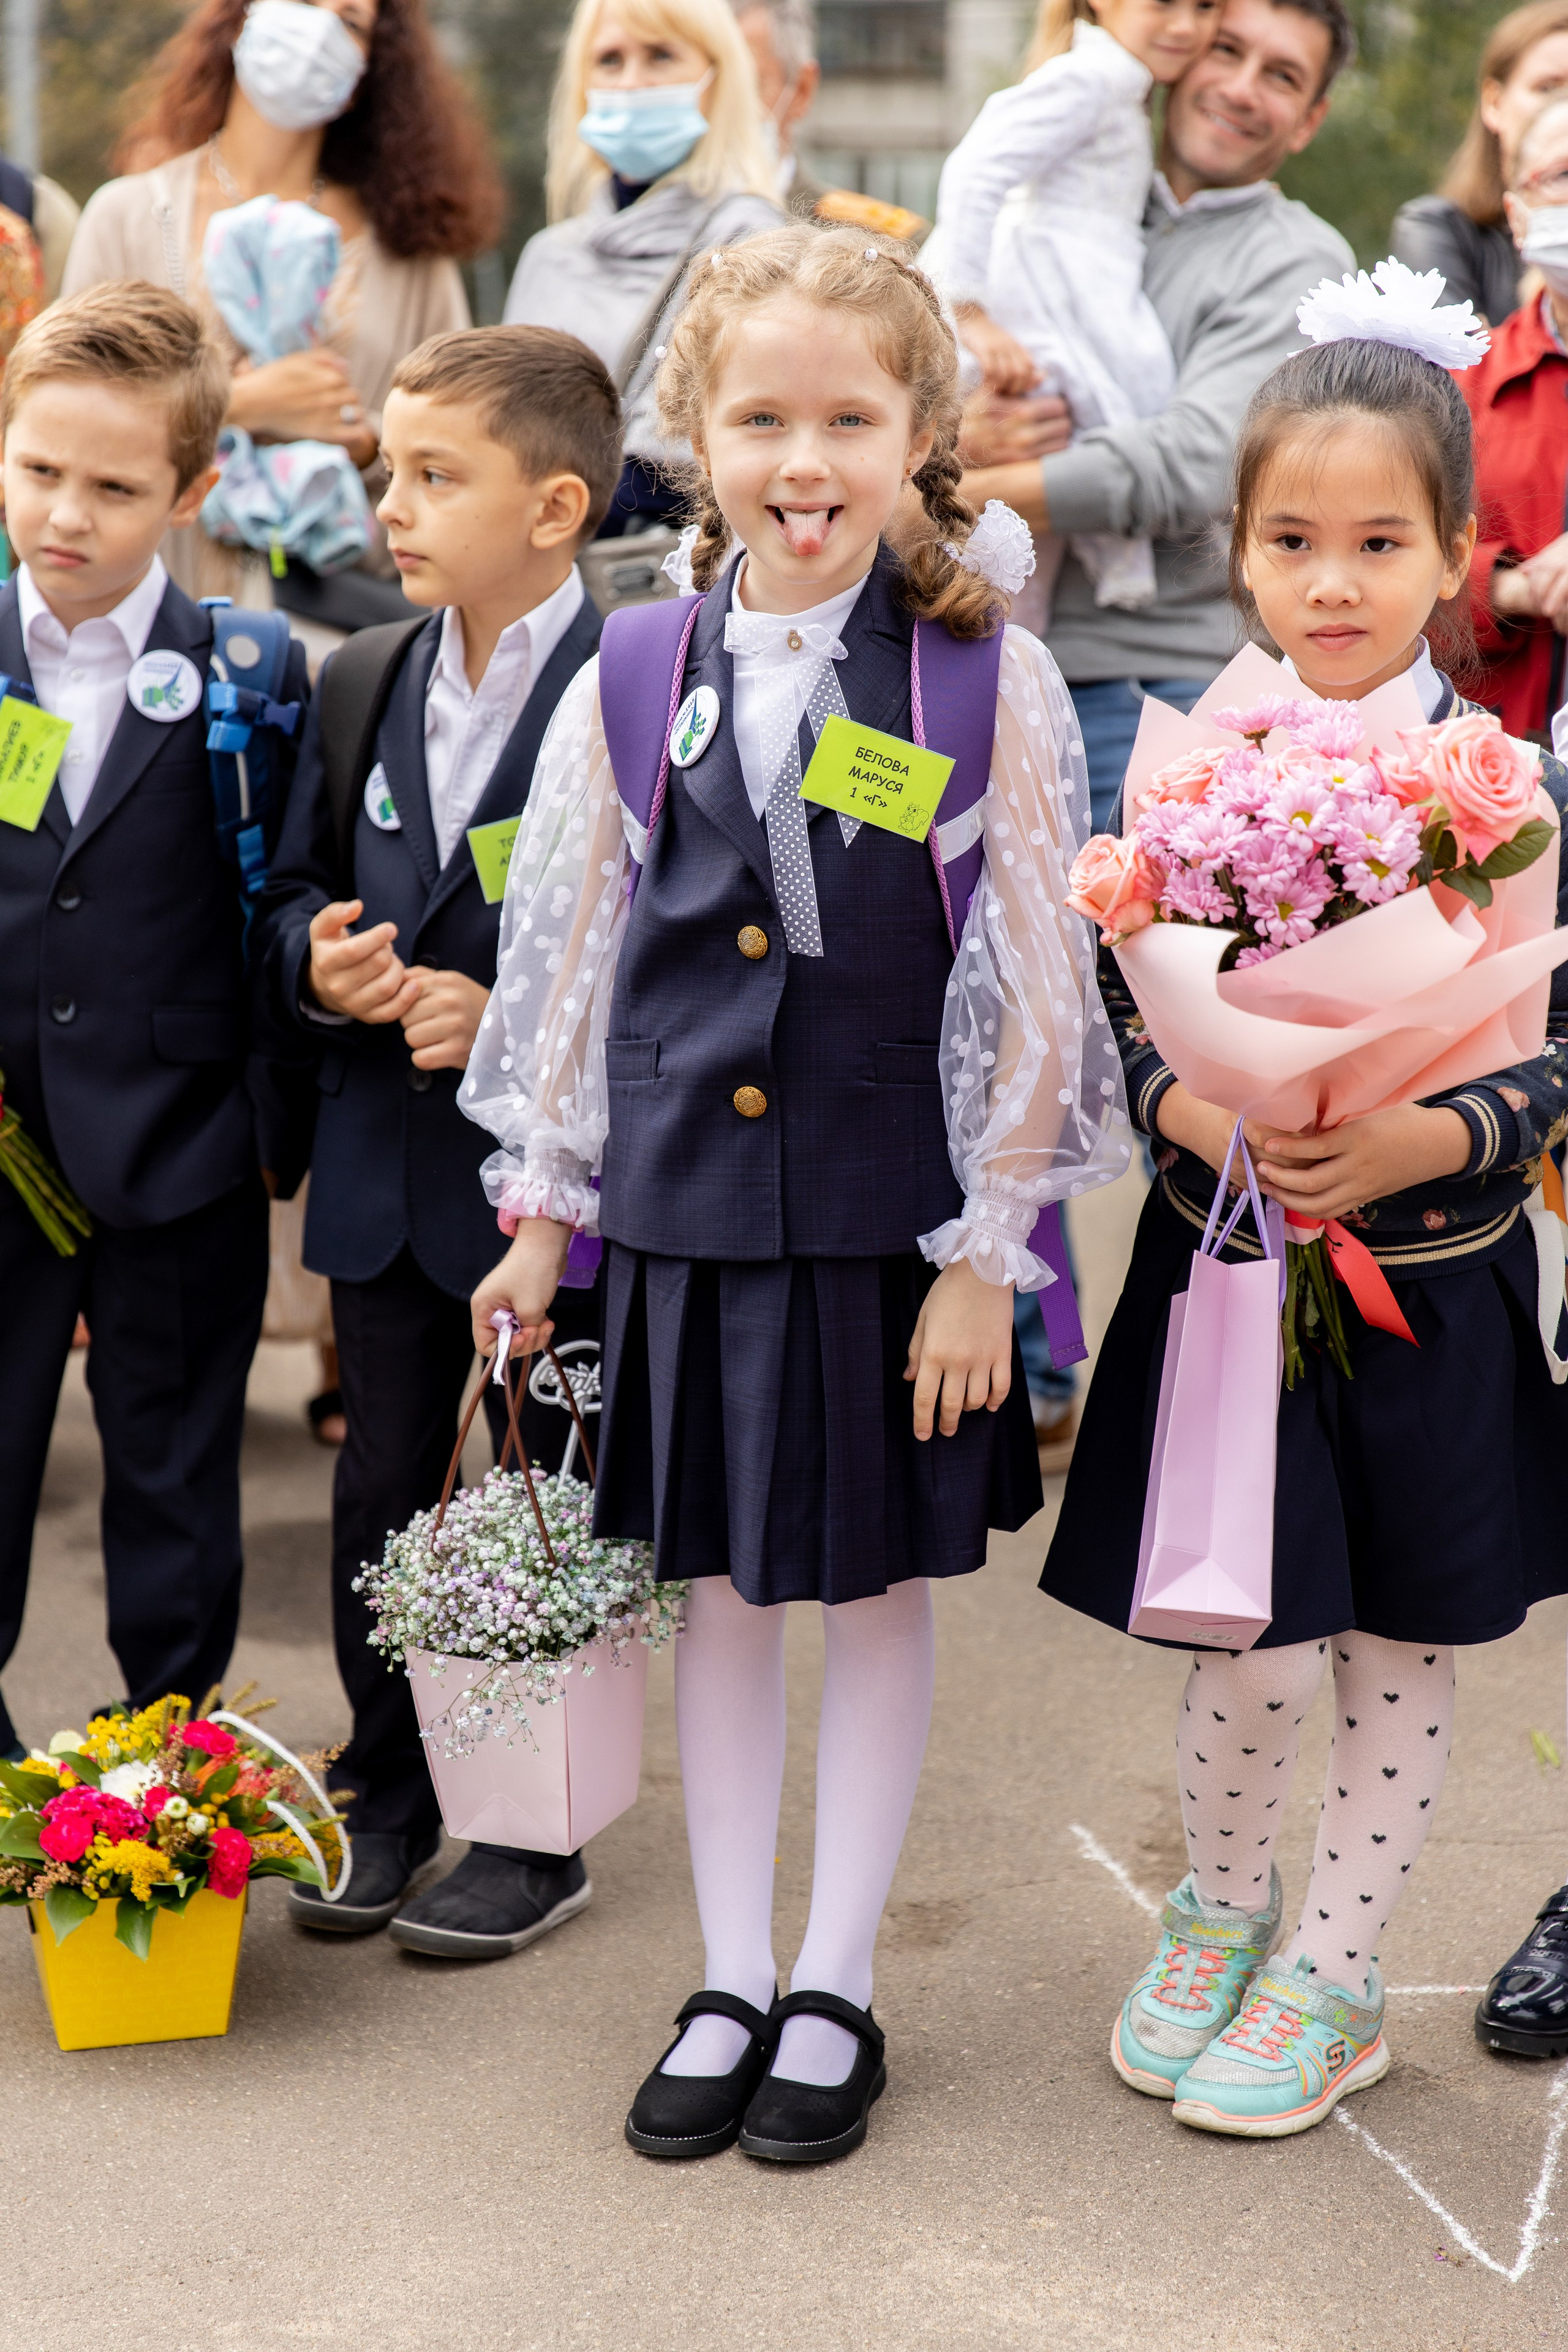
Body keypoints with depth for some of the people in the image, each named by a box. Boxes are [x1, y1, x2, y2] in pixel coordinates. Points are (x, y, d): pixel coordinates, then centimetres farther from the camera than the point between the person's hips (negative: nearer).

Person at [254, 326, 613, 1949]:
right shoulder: (361, 686, 7)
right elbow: (292, 889, 15)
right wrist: (315, 961, -7)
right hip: (385, 1164, 6)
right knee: (380, 1489, 13)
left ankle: (535, 1833, 21)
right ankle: (384, 1796, 30)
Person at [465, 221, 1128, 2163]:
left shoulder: (990, 682, -9)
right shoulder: (633, 681, -1)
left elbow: (1038, 992, -6)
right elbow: (575, 957, 8)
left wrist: (986, 1254, -7)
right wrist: (540, 1207, 9)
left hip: (897, 1216, -2)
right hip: (689, 1206, 2)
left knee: (882, 1585, 10)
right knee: (722, 1589, 13)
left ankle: (836, 1991, 25)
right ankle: (729, 1983, 27)